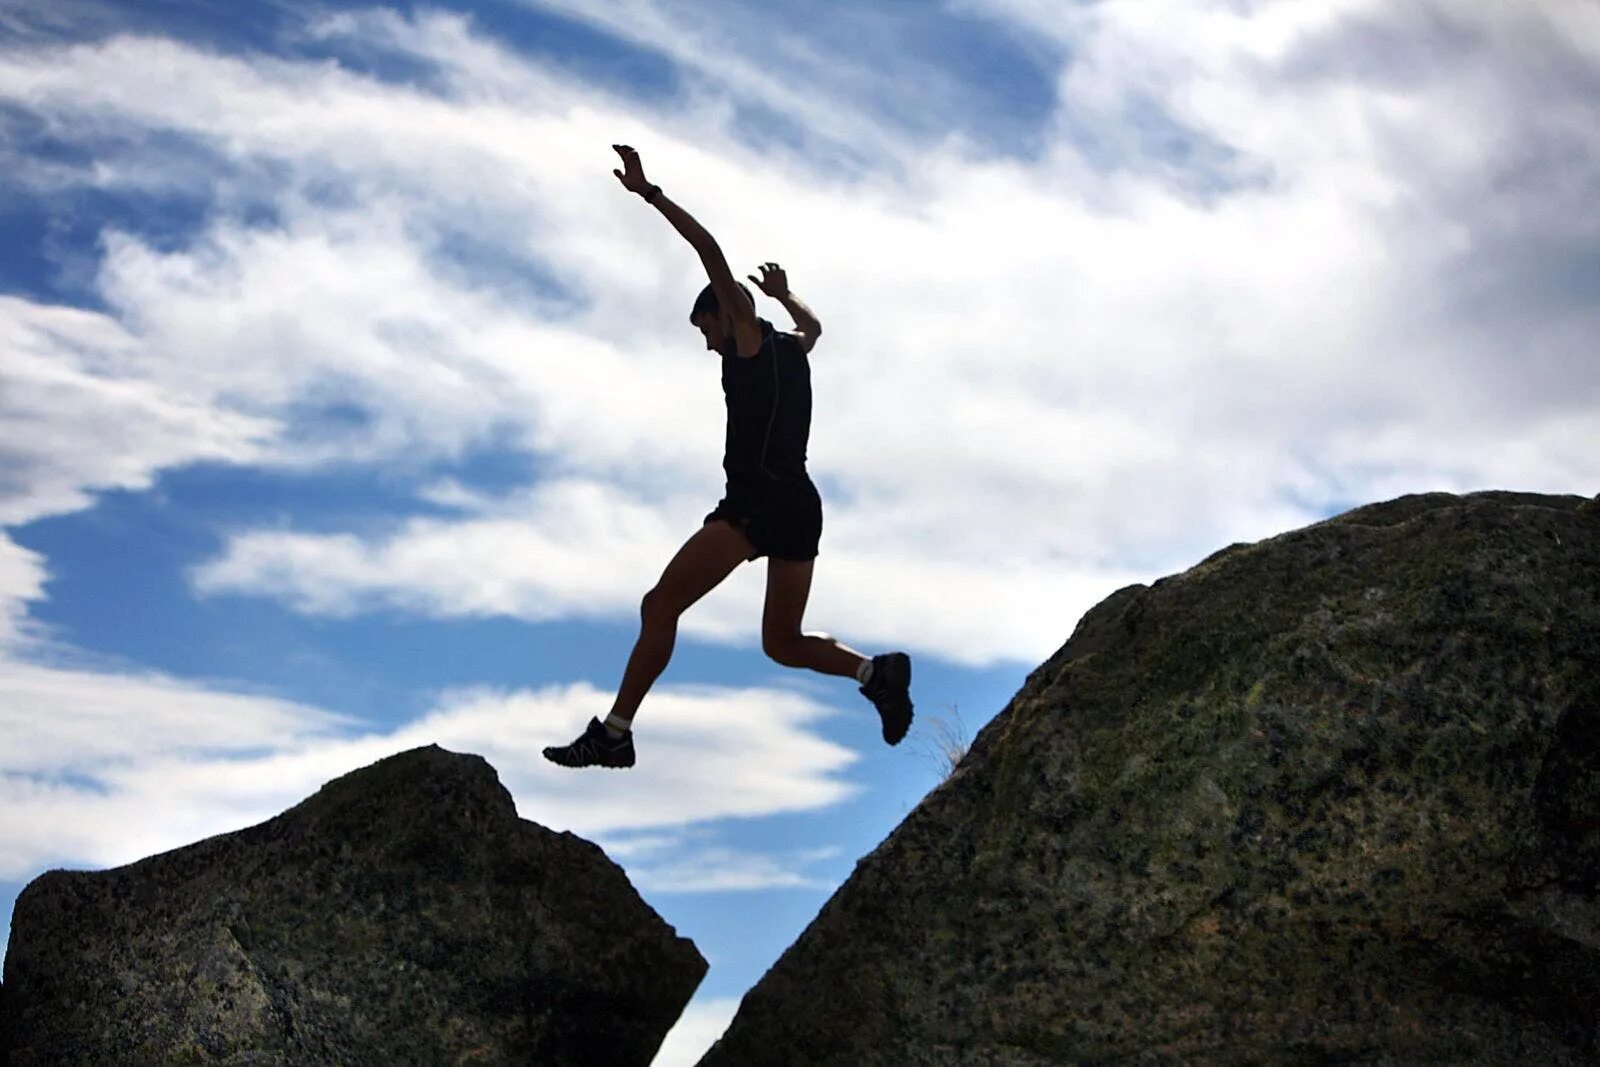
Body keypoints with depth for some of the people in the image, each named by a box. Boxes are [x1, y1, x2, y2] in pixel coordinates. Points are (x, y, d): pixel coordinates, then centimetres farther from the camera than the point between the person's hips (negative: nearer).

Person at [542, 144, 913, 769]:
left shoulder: (749, 336, 5)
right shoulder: (791, 348, 23)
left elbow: (711, 252, -4)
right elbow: (814, 325, 49)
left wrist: (649, 194, -4)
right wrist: (783, 293, 65)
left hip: (758, 500, -8)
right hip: (802, 508, 8)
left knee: (661, 605, -12)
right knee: (783, 643, 13)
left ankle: (614, 733, -20)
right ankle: (877, 671, -9)